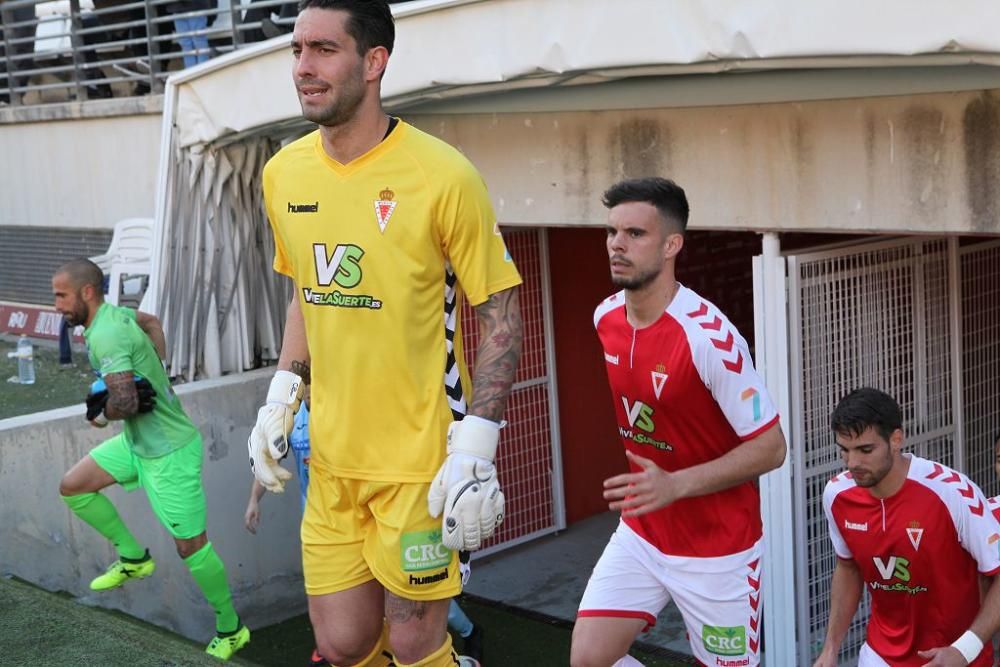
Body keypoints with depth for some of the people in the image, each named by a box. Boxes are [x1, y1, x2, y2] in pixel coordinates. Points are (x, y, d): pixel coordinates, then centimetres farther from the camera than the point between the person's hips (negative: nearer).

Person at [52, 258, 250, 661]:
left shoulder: (105, 337, -24)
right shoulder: (115, 313, 4)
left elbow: (126, 403, -33)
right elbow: (151, 322, 27)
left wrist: (100, 415, -10)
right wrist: (156, 365, 16)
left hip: (168, 451, -10)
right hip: (137, 442, 10)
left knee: (191, 546, -1)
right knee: (72, 487, 9)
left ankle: (230, 630, 13)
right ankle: (133, 558, 21)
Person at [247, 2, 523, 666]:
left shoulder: (442, 176, -15)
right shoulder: (284, 174, 3)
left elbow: (501, 313, -11)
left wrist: (475, 446, -17)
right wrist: (282, 394, 9)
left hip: (421, 458, -5)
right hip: (332, 455, 5)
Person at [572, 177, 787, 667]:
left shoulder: (709, 336, -24)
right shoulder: (605, 317, -2)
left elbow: (770, 448, -20)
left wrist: (677, 485, -30)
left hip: (716, 546, -6)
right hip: (641, 532, 6)